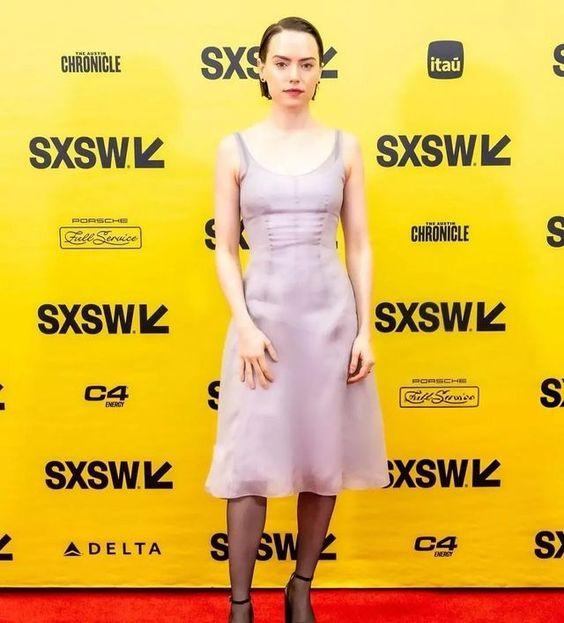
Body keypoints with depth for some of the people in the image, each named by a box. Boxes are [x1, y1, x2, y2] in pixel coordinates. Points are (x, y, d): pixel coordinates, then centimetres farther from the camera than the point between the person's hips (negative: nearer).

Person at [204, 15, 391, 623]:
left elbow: (358, 246, 5)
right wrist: (244, 326, -10)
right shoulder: (234, 149, 3)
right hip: (263, 314, -1)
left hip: (331, 314, 2)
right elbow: (225, 250, 2)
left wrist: (365, 330, -1)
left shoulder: (344, 147, 5)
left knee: (324, 458, 9)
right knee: (251, 460, 1)